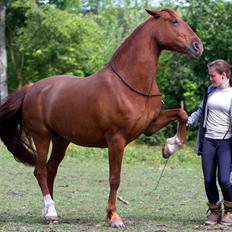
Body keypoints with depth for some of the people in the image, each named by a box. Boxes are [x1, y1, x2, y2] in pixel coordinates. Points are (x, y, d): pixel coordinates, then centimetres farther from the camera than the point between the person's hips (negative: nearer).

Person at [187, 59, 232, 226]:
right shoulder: (211, 90, 11)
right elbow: (201, 110, 21)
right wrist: (189, 121, 6)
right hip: (208, 140, 5)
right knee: (209, 180, 3)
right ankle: (214, 212, 19)